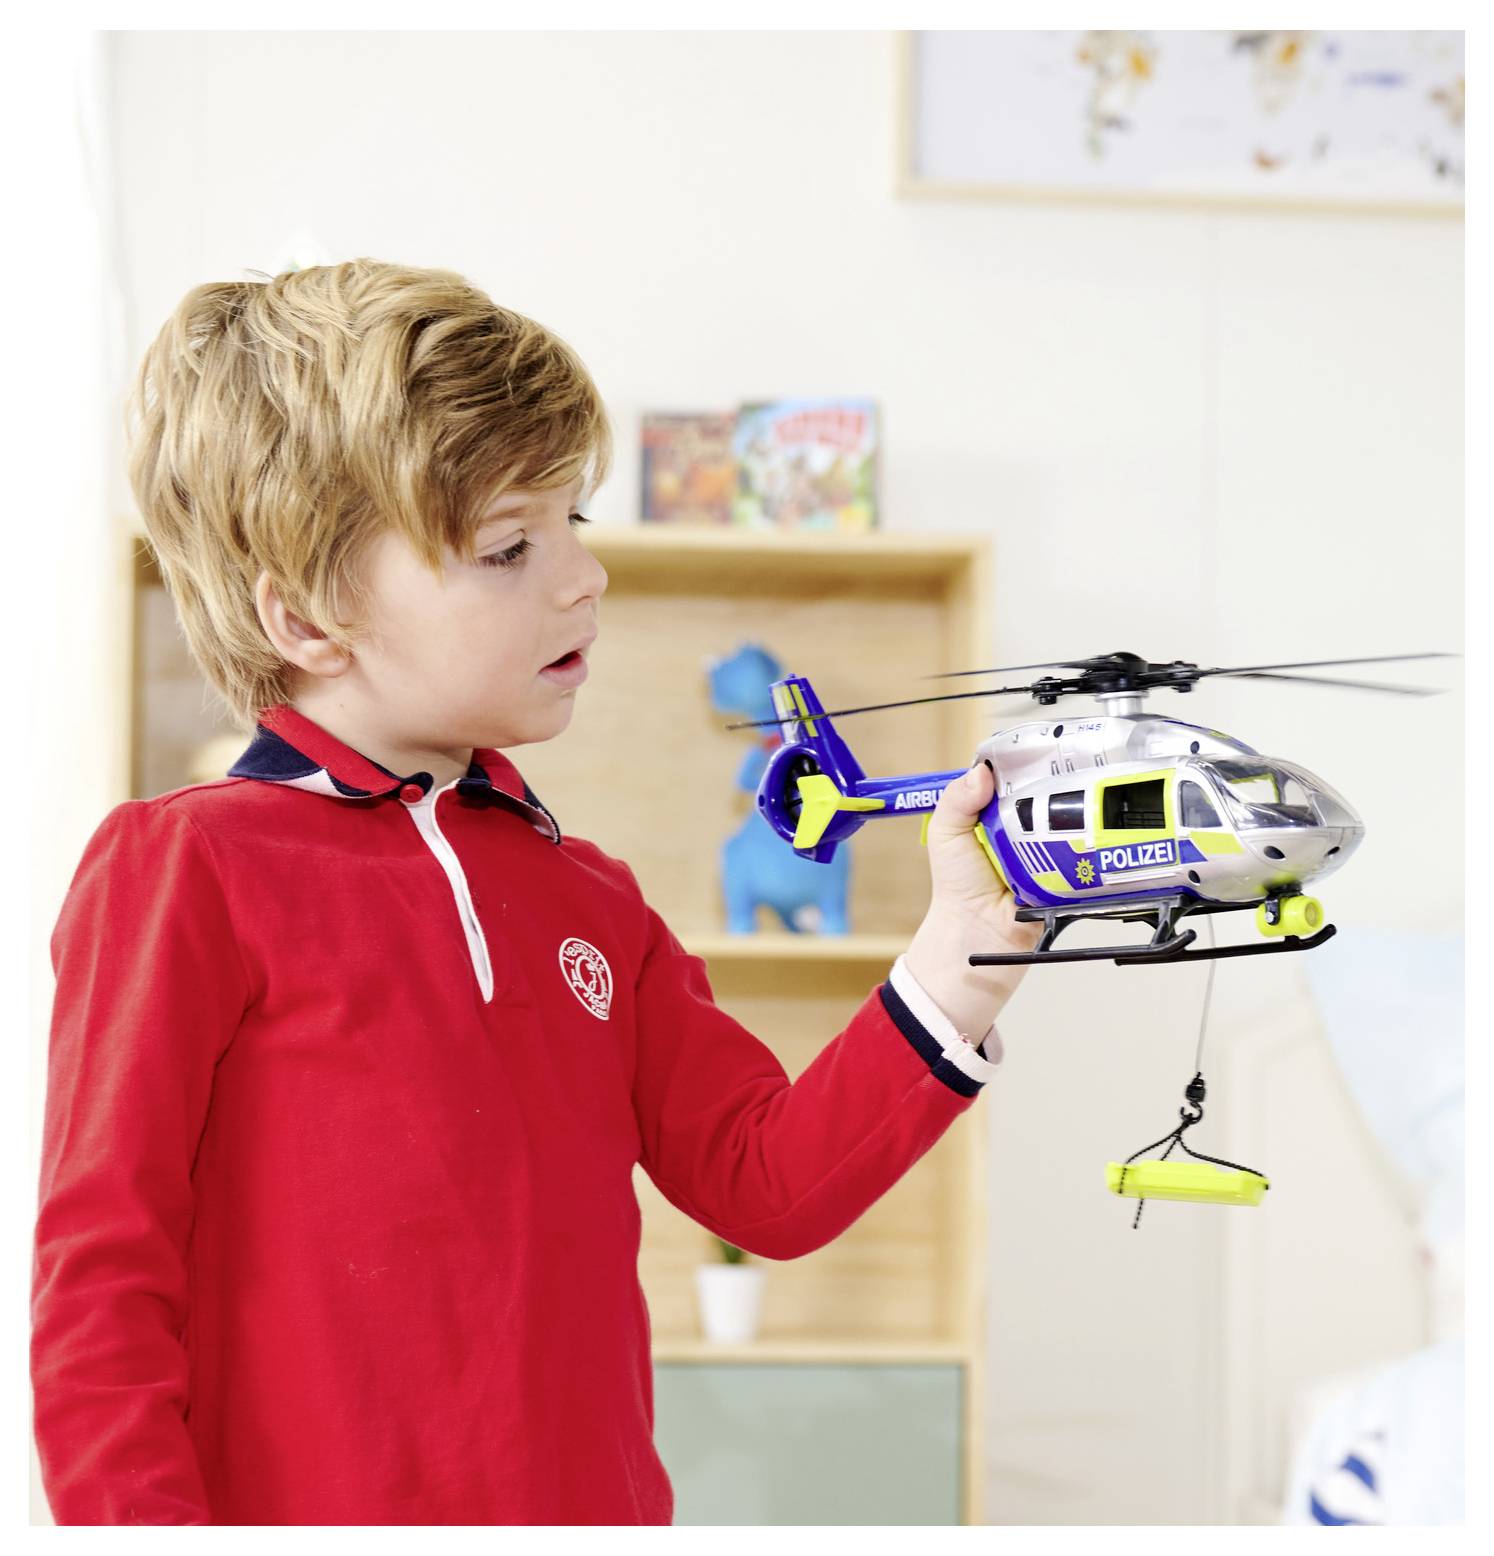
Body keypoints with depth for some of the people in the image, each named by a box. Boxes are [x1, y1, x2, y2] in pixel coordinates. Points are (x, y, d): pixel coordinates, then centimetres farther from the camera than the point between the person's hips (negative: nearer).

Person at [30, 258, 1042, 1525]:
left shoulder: (587, 895, 10)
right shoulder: (185, 867, -8)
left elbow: (766, 1182, 7)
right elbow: (100, 1276, -8)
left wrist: (963, 955, -2)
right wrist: (143, 1519, -16)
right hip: (307, 1511, -5)